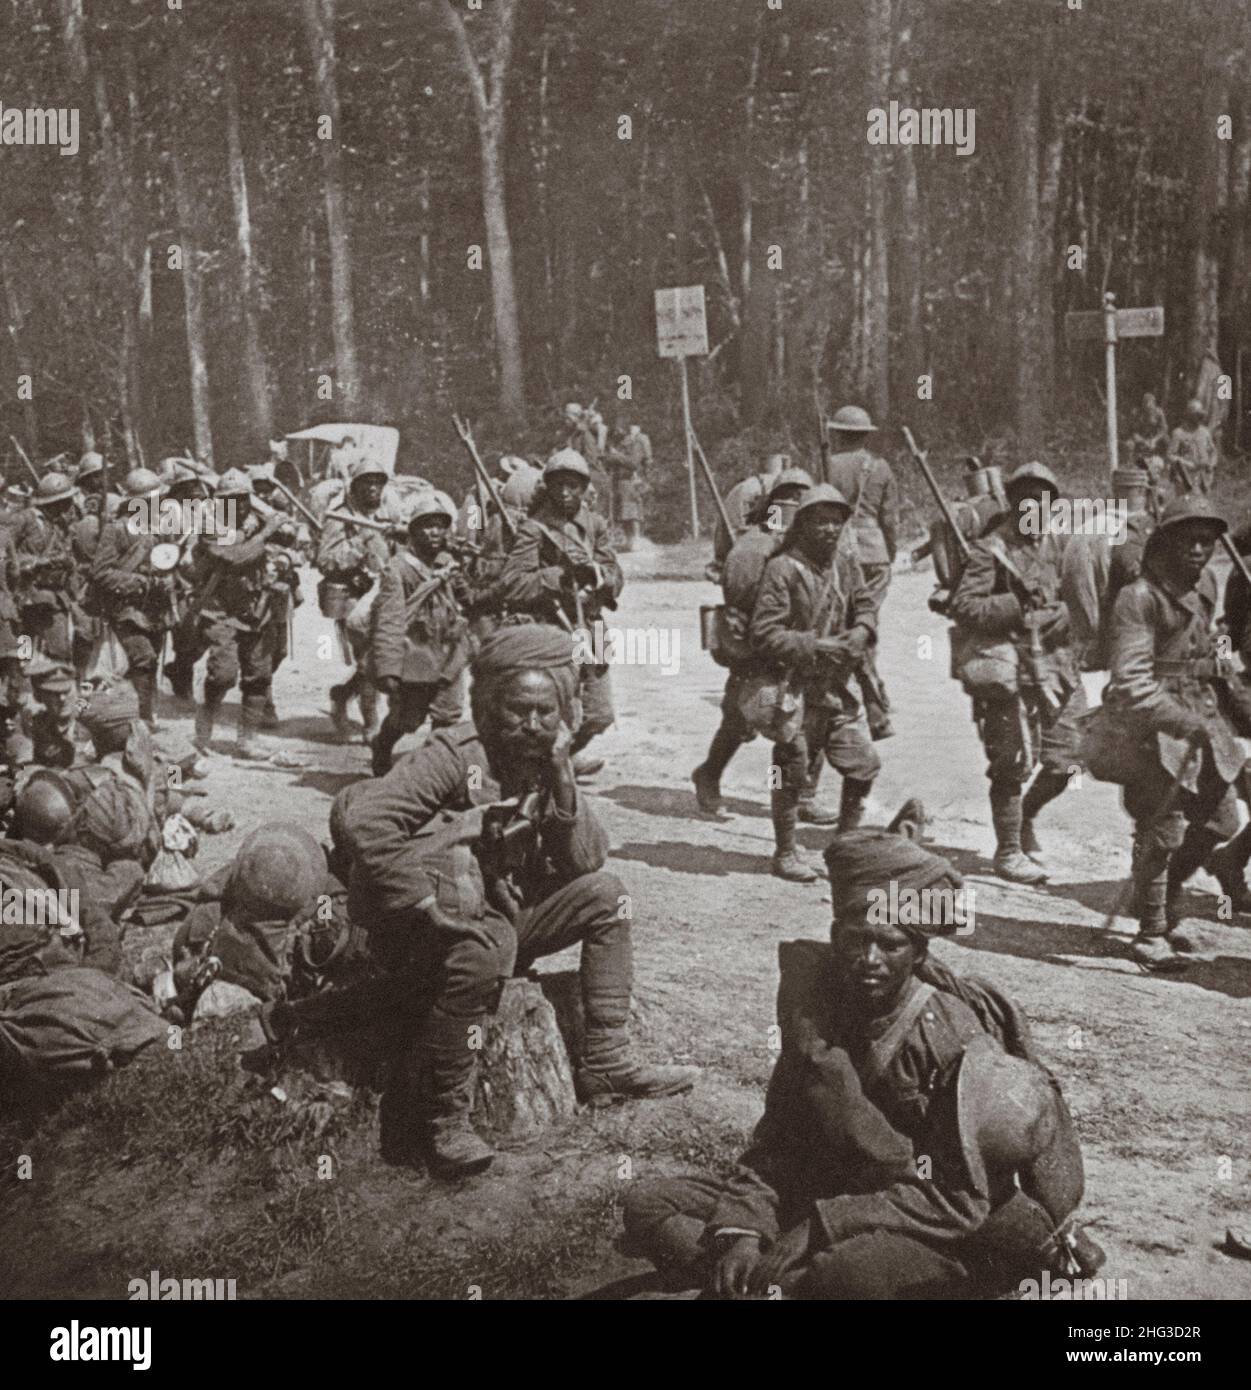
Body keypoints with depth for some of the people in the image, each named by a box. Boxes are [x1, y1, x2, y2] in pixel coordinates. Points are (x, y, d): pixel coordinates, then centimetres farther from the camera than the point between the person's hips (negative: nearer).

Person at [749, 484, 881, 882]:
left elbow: (866, 605, 14)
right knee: (792, 774, 1)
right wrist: (816, 646, -22)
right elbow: (764, 634, -18)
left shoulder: (846, 563, 6)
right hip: (795, 688, -6)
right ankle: (785, 854, 17)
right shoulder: (782, 569, -15)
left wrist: (861, 632, -9)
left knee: (863, 765, 9)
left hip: (838, 687, 6)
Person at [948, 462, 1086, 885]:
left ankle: (1025, 817, 33)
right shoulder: (990, 549, -8)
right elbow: (962, 608, -15)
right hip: (1009, 665, -6)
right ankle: (1008, 852, 13)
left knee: (1066, 760, 7)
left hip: (1054, 664, 6)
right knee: (1015, 763, -1)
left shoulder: (1057, 542, 11)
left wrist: (1061, 612, 1)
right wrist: (1015, 605, -20)